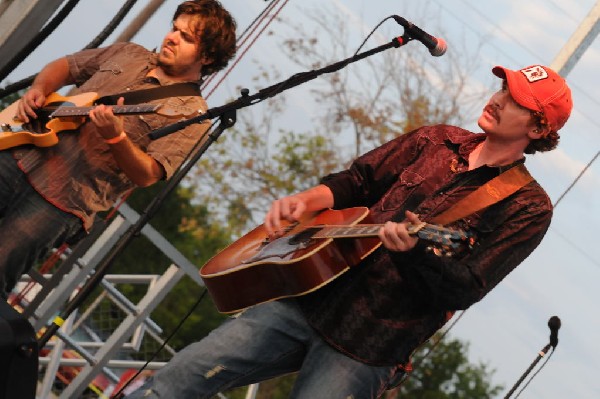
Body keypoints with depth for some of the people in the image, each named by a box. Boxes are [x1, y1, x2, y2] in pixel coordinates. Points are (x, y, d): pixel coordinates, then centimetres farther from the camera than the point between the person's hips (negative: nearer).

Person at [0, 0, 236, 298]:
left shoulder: (191, 113, -3)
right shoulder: (128, 54, 16)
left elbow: (147, 176, -11)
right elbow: (64, 66, 25)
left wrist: (116, 137, -28)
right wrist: (37, 91, 4)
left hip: (64, 200, -5)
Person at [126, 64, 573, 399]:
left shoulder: (527, 208, -4)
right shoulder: (435, 141, 13)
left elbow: (463, 290, -12)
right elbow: (354, 182, 20)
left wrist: (414, 251, -31)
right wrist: (304, 201, 0)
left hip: (366, 351, -5)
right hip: (314, 297, 5)